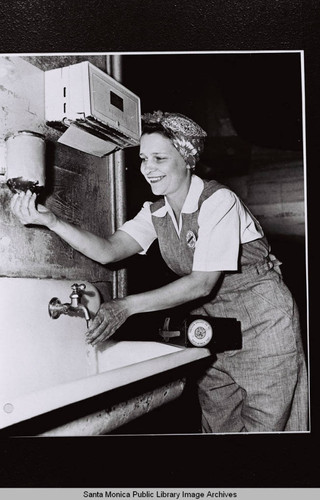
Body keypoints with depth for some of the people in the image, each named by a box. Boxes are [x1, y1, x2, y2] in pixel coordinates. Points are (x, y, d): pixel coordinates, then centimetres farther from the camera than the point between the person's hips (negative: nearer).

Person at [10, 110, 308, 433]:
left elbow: (202, 283, -26)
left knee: (264, 424, 4)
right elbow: (109, 250, -14)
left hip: (262, 319, -5)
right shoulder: (155, 213, 0)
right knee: (218, 425, 12)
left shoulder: (219, 201, -21)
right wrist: (51, 221, -27)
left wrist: (128, 305, -32)